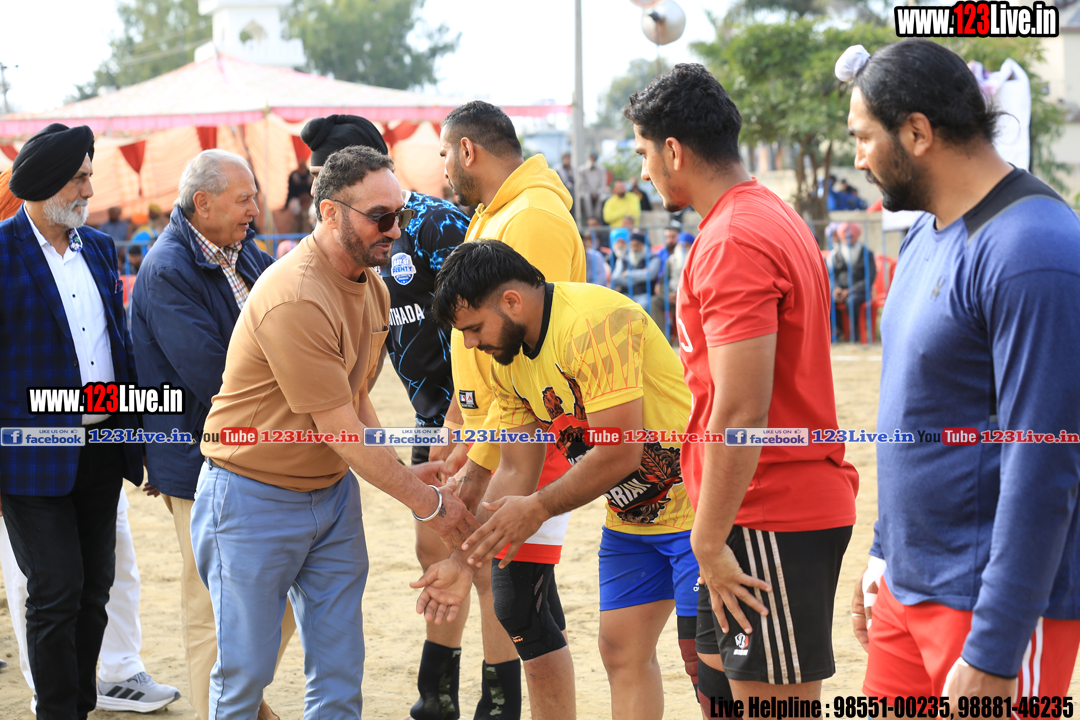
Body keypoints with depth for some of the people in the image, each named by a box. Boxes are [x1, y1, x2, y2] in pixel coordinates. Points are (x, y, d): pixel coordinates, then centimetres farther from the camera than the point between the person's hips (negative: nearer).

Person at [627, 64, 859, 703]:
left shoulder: (731, 242, -19)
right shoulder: (772, 215, 15)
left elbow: (741, 416, -24)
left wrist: (709, 542, -18)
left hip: (771, 519, -10)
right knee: (719, 673, 17)